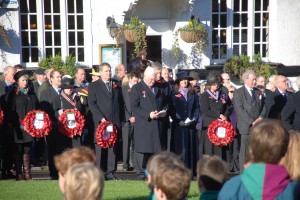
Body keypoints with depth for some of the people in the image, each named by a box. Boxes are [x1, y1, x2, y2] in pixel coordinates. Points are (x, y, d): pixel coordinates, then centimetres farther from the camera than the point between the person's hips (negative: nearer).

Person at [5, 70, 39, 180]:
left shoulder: (31, 94, 15)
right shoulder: (12, 94, -1)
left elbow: (36, 108, 17)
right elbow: (10, 111, -7)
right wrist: (18, 124, -15)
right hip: (19, 128, -4)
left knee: (27, 151, 7)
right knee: (19, 151, -1)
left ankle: (27, 174, 9)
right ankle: (19, 174, 3)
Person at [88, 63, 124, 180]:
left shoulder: (116, 85, 15)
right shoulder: (94, 86, 4)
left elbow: (121, 103, 17)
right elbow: (92, 104, -4)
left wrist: (121, 119, 7)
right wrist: (101, 118, -13)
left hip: (115, 121, 3)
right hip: (101, 122, -3)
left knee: (113, 147, 3)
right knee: (100, 147, -2)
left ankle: (111, 172, 6)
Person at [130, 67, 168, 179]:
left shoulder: (159, 88, 16)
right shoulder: (136, 88, -1)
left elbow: (165, 103, 23)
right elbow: (134, 107, -9)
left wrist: (164, 111, 1)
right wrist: (148, 115, -17)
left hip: (157, 123, 5)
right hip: (143, 125, -5)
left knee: (156, 148, 5)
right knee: (142, 149, -4)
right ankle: (141, 173, 3)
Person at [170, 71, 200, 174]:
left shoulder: (193, 93, 12)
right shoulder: (174, 93, 3)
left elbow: (197, 108, 11)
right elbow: (172, 109, -2)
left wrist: (194, 119, -4)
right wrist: (179, 121, -12)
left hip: (191, 125, 3)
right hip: (178, 125, -3)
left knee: (191, 147, 3)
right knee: (180, 148, -4)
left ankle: (190, 171, 6)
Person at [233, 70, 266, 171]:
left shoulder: (258, 92, 18)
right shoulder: (238, 92, -1)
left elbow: (263, 107, 17)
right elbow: (240, 110, -10)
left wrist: (261, 117, -4)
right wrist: (252, 122, -15)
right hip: (246, 127, -5)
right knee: (245, 152, -4)